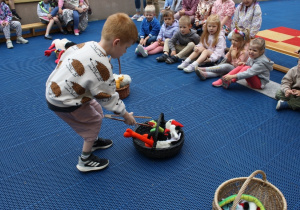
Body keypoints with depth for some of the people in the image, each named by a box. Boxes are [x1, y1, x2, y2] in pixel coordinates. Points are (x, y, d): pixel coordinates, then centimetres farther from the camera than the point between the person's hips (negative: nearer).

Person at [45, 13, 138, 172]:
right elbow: (107, 96, -19)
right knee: (94, 120, 4)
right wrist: (125, 114, -6)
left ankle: (93, 140, 44)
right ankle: (85, 160, 18)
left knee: (96, 108, 20)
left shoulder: (88, 45, -5)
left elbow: (64, 57, 8)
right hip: (61, 102, -9)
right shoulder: (101, 66, -29)